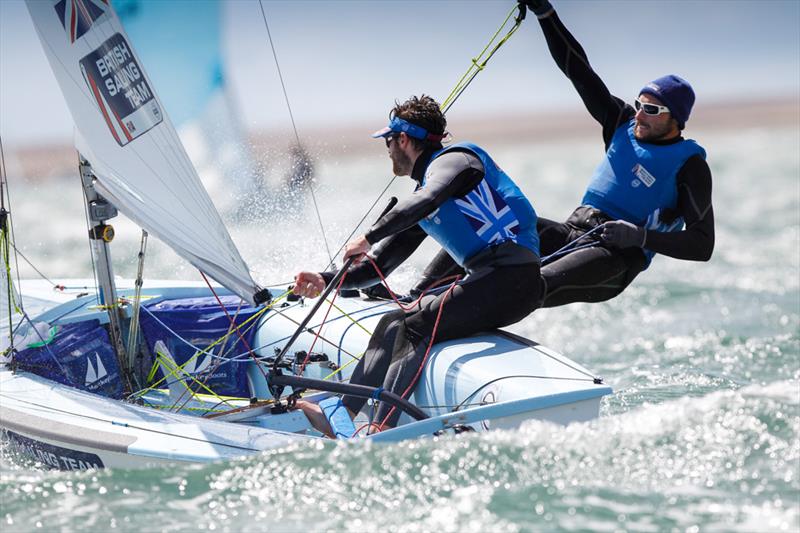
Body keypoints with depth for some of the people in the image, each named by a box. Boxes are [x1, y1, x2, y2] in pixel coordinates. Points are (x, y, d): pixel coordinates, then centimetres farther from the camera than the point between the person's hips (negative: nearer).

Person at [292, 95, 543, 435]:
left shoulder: (454, 159, -3)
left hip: (513, 277, -9)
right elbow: (378, 266, 21)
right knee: (394, 323, 3)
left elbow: (429, 199, -27)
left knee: (415, 327, -17)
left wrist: (370, 237, -23)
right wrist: (326, 280, 8)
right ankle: (343, 414, -2)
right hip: (487, 281, 9)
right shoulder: (419, 206, 23)